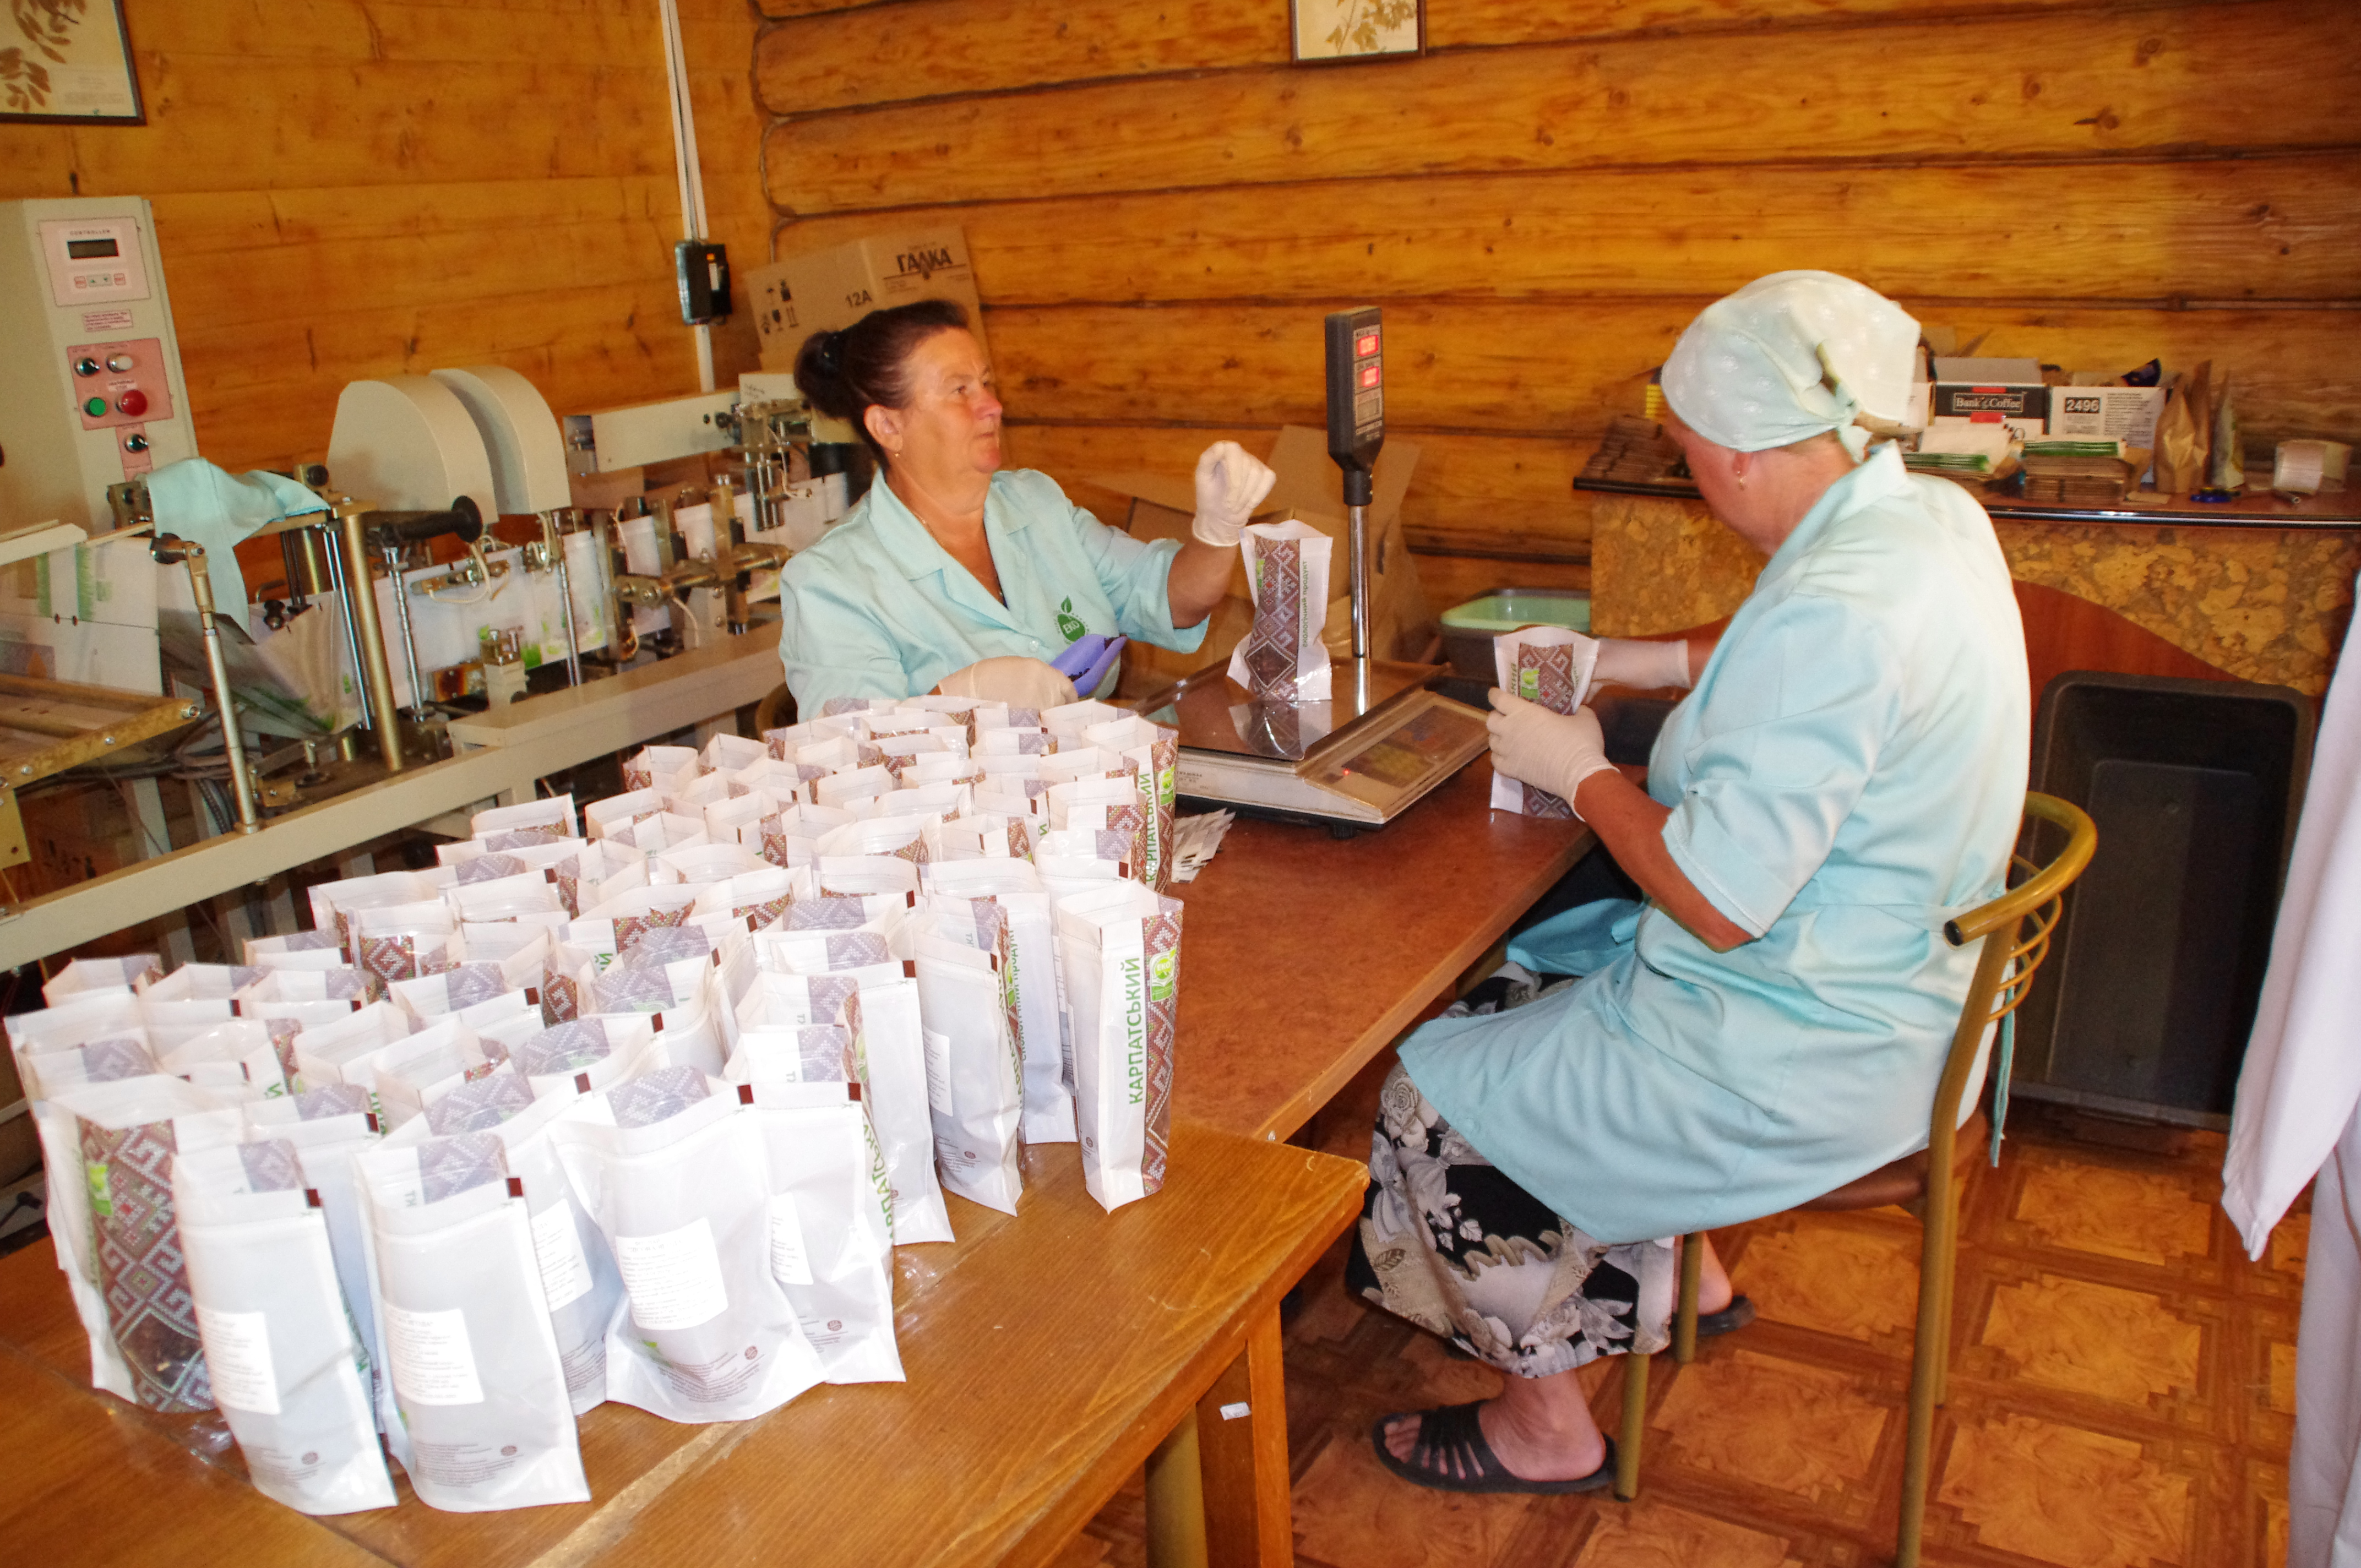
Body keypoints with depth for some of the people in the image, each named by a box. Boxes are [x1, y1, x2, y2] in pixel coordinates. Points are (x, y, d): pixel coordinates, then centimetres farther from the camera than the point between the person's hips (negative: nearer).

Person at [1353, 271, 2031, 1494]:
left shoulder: (1829, 613, -31)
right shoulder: (1935, 514, 0)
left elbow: (1717, 901, -28)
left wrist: (1581, 770, -14)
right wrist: (1652, 662, 17)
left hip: (1801, 1058, -10)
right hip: (1901, 975, 10)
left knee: (1436, 1092, -1)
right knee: (1523, 974, 23)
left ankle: (1548, 1426, 19)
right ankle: (1682, 1269, 36)